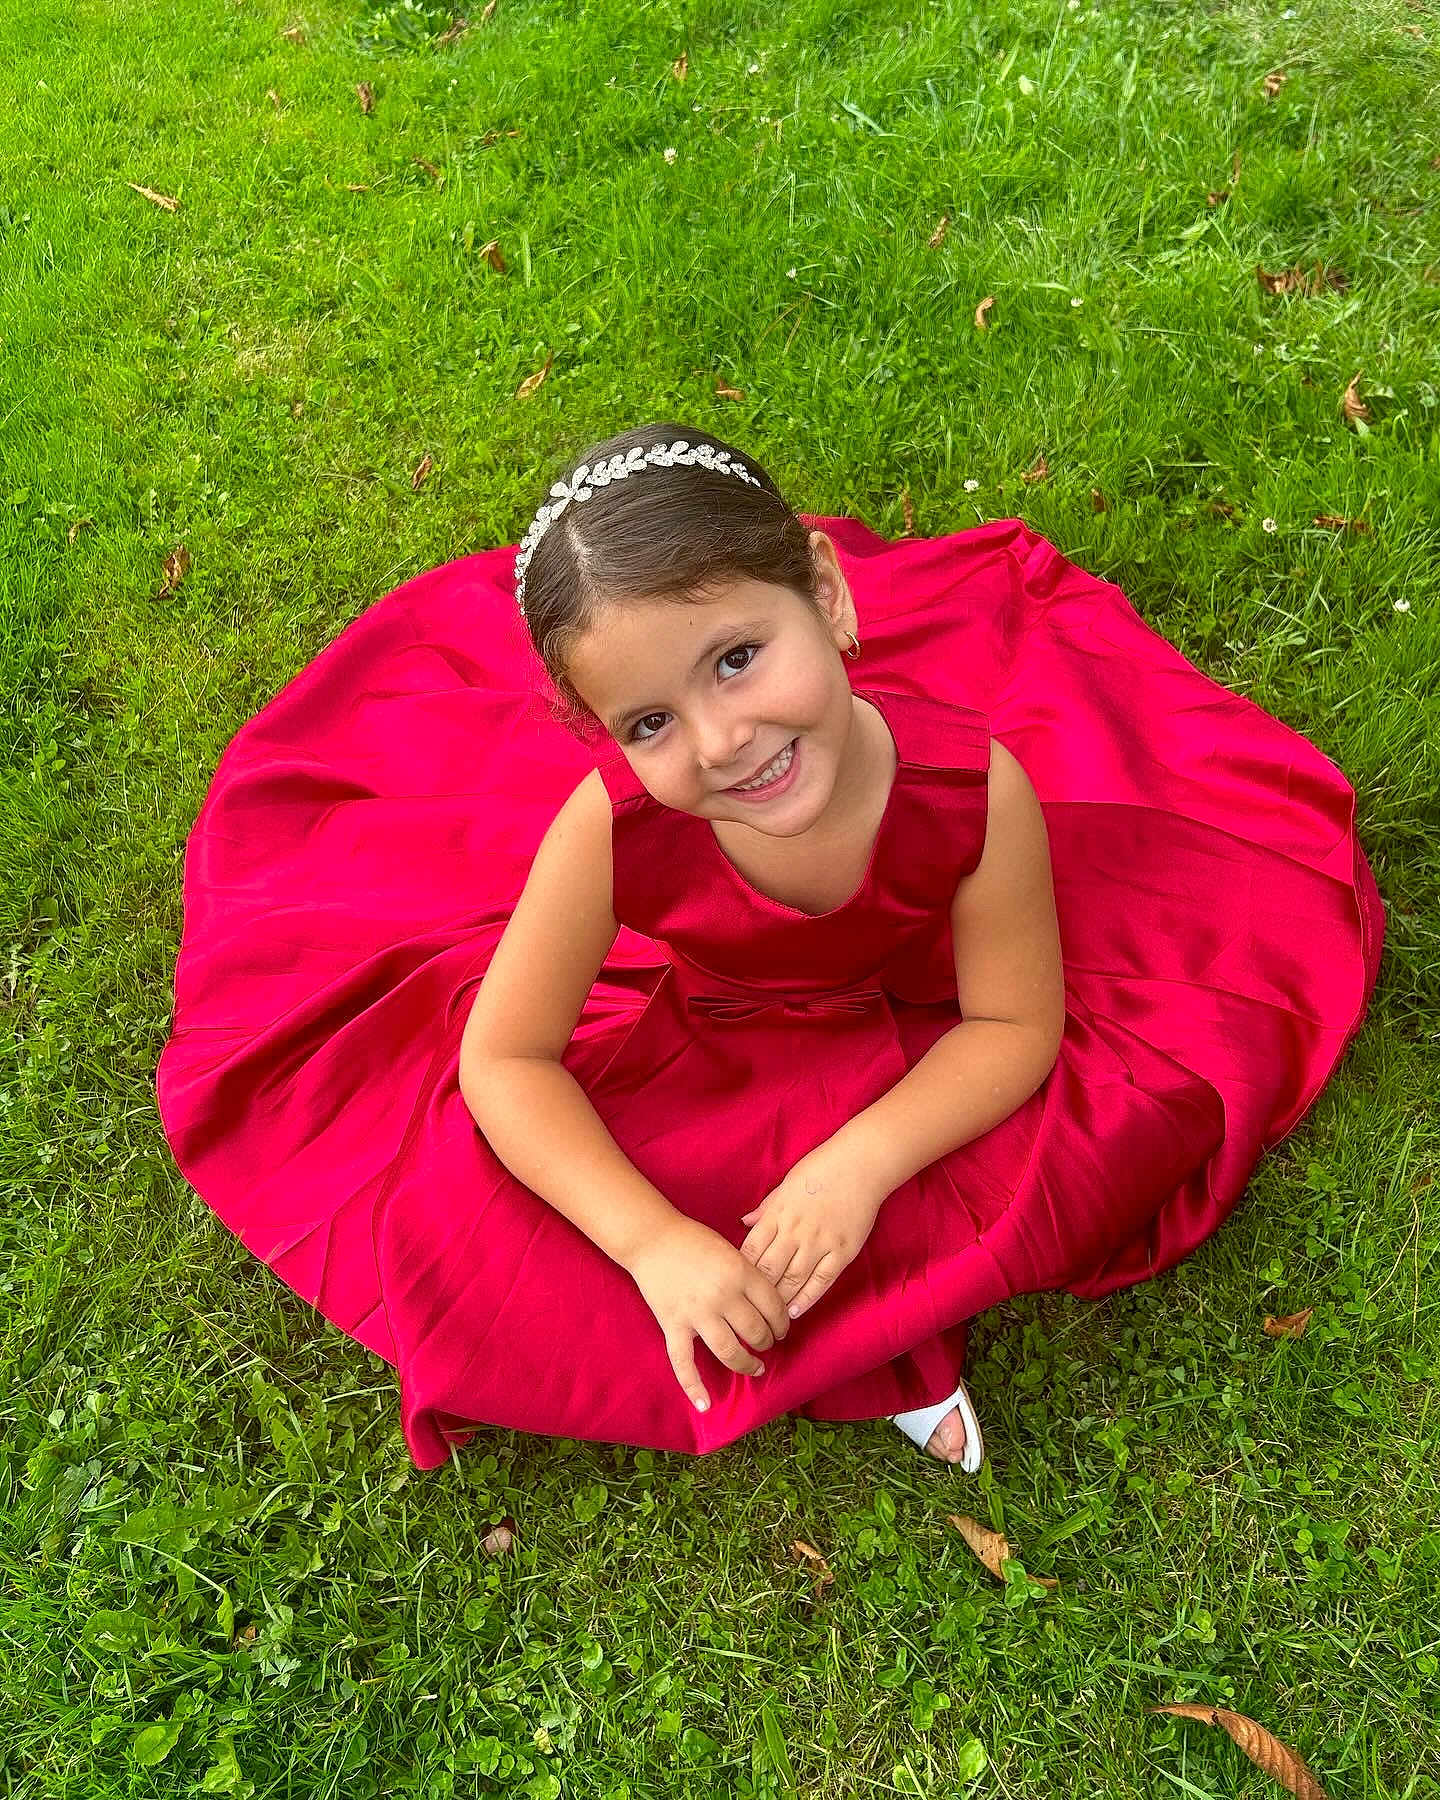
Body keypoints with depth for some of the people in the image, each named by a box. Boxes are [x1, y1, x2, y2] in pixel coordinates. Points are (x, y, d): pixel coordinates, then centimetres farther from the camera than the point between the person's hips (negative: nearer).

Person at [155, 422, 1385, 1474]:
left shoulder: (974, 786, -36)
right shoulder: (610, 829, -36)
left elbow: (1015, 1026, -20)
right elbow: (502, 1061, -24)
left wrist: (860, 1165, -34)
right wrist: (659, 1246, -33)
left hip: (911, 1064, 1)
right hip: (691, 1051, 0)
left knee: (1151, 1110, -18)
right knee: (457, 1220, -18)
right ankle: (876, 1349, -8)